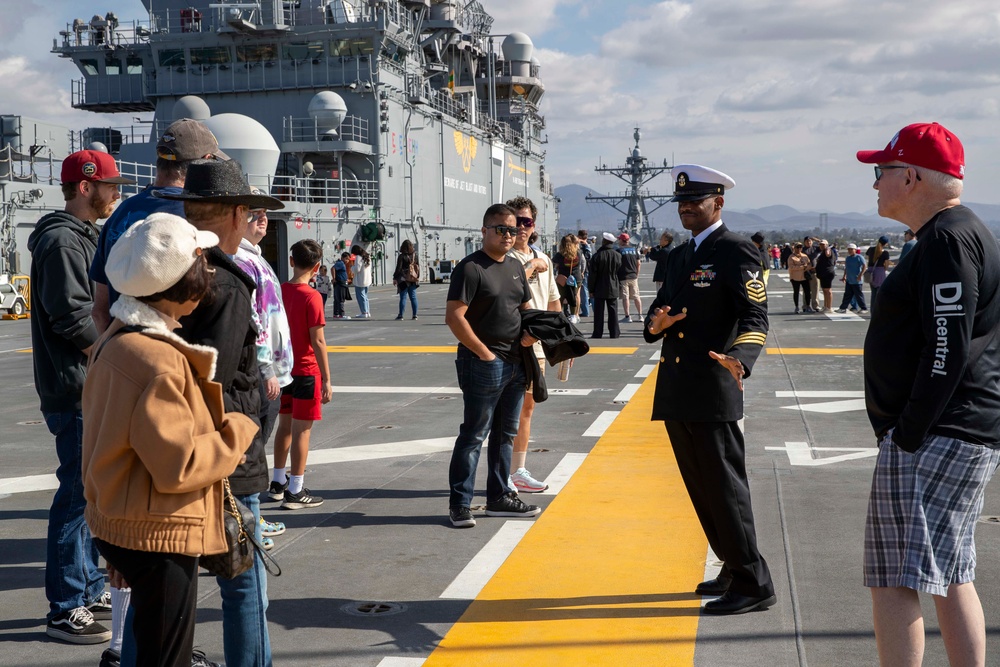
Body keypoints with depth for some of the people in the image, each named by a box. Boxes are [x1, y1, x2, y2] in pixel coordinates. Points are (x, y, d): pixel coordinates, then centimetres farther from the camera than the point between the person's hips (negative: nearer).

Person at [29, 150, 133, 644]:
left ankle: (89, 591, 27)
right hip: (77, 390, -10)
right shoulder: (63, 240, -14)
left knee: (88, 492, 16)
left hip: (91, 389, 10)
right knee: (78, 495, -5)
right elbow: (71, 317, -21)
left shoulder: (82, 237, 18)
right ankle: (65, 610, 3)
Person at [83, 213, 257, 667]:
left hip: (121, 523, 10)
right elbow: (179, 467, -24)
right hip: (159, 534, -10)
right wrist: (237, 432, -12)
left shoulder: (116, 340, 6)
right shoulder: (157, 361, -25)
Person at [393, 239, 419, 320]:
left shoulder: (402, 256, -10)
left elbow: (398, 268, -10)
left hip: (404, 279, -4)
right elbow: (418, 267, 9)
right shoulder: (415, 255, 4)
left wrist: (395, 278, -3)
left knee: (403, 297, -2)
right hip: (413, 279, 4)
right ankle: (415, 315, 7)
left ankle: (400, 315, -3)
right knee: (413, 297, 7)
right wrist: (417, 277, 17)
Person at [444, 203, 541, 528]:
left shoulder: (516, 267, 14)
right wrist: (483, 352, -17)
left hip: (515, 363, 8)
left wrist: (531, 332, 3)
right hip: (483, 364, -8)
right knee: (474, 434, -5)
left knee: (506, 433, 15)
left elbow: (526, 308, 25)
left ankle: (500, 497, 26)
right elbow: (454, 316, -18)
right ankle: (459, 504, 3)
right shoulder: (471, 267, -11)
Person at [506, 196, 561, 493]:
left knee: (527, 406, 12)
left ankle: (518, 471, 21)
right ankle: (507, 474, 1)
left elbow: (553, 301, 22)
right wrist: (531, 267, -16)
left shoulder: (543, 259, 15)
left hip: (537, 344, 8)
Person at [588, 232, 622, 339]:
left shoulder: (597, 255, -10)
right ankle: (614, 333, 8)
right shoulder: (618, 255, 1)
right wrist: (619, 287, 16)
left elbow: (593, 274, -8)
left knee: (599, 311, 1)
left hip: (600, 288, -3)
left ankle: (598, 333, 2)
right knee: (613, 311, 7)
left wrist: (591, 289, -1)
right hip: (613, 289, 3)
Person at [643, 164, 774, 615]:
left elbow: (755, 318, -16)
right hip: (677, 392, 8)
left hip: (711, 393, -8)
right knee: (701, 490, 15)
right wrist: (656, 323, -4)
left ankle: (754, 585, 5)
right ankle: (734, 568, 28)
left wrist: (739, 358, -35)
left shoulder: (736, 252, -7)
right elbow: (660, 308, 21)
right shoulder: (680, 257, 18)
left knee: (724, 488, -4)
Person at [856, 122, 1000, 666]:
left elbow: (948, 349, -22)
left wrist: (908, 436, -18)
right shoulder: (950, 234, 18)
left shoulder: (948, 238, -15)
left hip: (935, 438, -11)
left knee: (895, 581, -8)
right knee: (950, 577, 17)